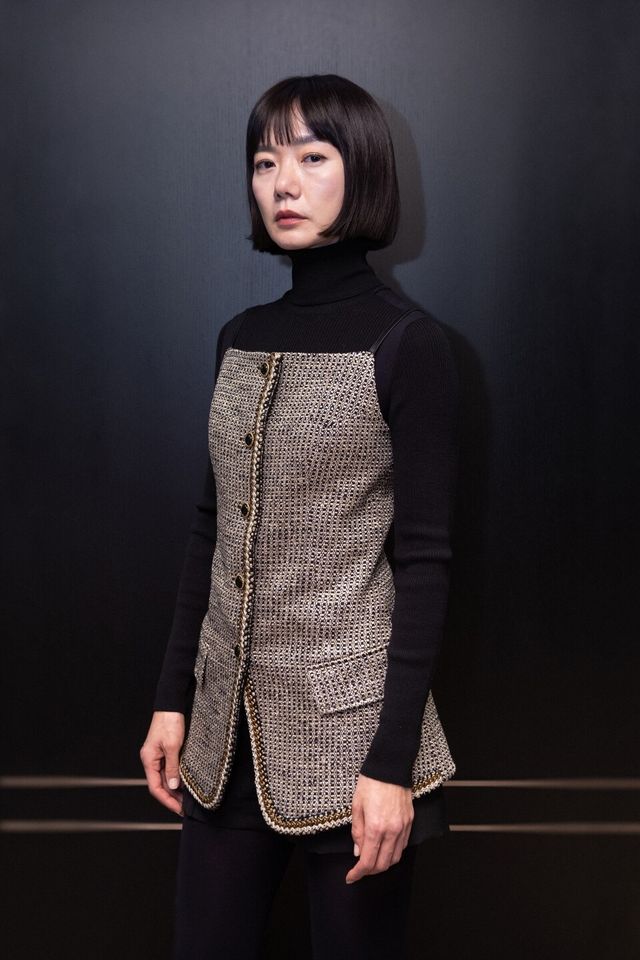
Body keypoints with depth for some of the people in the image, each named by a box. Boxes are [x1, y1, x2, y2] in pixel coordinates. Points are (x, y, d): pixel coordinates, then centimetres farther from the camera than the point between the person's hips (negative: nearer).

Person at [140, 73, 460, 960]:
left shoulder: (405, 343, -9)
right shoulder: (241, 338, 7)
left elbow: (424, 559, -11)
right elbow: (212, 527, 11)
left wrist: (394, 760, -14)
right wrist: (172, 696, 8)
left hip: (347, 723, -5)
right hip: (229, 729, 5)